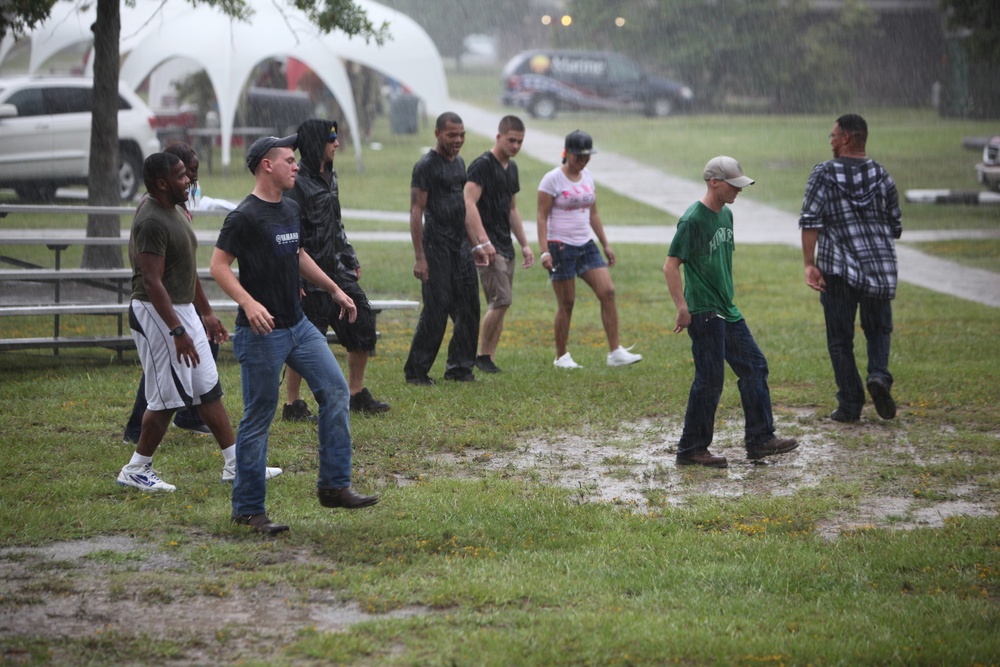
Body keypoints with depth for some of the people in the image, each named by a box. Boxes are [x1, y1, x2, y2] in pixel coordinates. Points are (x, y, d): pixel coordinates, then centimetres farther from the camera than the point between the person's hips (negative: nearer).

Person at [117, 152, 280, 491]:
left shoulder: (173, 210, 11)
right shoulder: (151, 221, -21)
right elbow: (152, 282, -25)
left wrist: (206, 312, 23)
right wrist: (177, 332, -28)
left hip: (183, 309, 10)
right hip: (158, 314, -10)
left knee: (209, 389, 11)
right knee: (167, 398, -4)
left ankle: (235, 463, 15)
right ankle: (136, 471, 8)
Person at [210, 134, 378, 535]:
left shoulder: (291, 209, 11)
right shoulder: (244, 216, -14)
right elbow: (219, 266, -17)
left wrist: (334, 290, 23)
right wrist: (248, 302, -31)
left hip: (298, 325, 8)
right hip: (262, 333, -8)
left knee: (336, 390, 0)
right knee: (258, 419, -1)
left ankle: (334, 486, 7)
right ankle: (248, 509, 9)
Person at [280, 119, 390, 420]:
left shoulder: (329, 177, 13)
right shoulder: (296, 183, -16)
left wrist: (351, 260, 21)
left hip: (335, 270, 9)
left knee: (362, 322, 8)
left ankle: (357, 394, 19)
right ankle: (293, 405, 8)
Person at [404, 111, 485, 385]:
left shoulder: (459, 163, 15)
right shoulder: (426, 166, -10)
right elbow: (416, 212, -13)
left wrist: (476, 244, 20)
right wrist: (419, 257, -18)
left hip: (461, 245, 8)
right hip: (437, 247, -8)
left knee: (469, 308, 6)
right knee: (435, 310, -8)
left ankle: (459, 367, 15)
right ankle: (416, 371, 0)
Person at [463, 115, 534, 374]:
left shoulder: (511, 167, 17)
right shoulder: (482, 165, -11)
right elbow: (469, 204, -19)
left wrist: (525, 244, 21)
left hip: (505, 246, 9)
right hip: (488, 246, -9)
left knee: (500, 304, 7)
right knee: (501, 300, -15)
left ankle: (489, 358, 11)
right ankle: (483, 355, -3)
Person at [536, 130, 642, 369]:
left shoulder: (587, 177, 10)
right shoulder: (552, 179, -9)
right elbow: (542, 217, -10)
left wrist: (605, 244, 17)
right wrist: (544, 251, -17)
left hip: (586, 244, 6)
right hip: (560, 246, -6)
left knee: (608, 291, -6)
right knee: (566, 302, -2)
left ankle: (615, 352, -3)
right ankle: (561, 357, 12)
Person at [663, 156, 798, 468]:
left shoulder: (725, 215, 11)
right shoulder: (693, 219, -16)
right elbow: (671, 266, -17)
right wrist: (683, 309, -19)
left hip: (727, 311, 9)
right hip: (703, 313, -9)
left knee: (754, 366, 9)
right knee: (710, 380, -5)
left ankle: (760, 440, 16)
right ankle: (691, 449, 6)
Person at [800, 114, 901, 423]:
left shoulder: (824, 174, -4)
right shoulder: (881, 175, 5)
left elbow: (810, 221, -14)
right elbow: (896, 227, 10)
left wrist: (809, 264, -13)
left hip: (837, 269, -2)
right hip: (881, 268, 2)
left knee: (840, 339, 6)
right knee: (879, 329, 18)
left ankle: (849, 405, 6)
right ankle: (879, 376, -9)